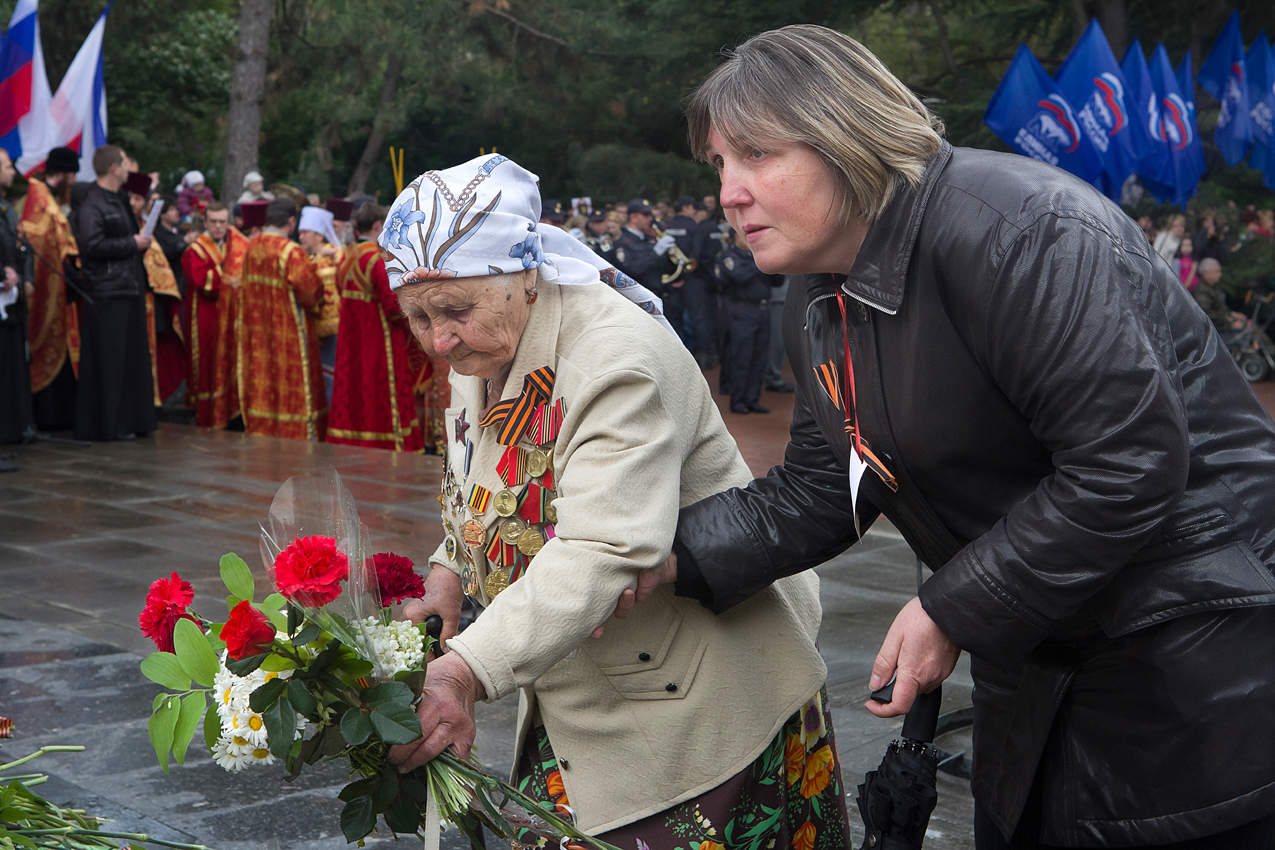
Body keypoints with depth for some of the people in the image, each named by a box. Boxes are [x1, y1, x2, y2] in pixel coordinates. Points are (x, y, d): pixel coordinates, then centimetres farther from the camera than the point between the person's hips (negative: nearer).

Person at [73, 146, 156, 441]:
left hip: (129, 291, 10)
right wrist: (133, 244, -14)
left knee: (133, 359, 12)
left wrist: (140, 242, 11)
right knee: (109, 362, -6)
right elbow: (92, 245, -22)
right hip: (107, 294, -10)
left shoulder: (118, 201, 18)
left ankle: (132, 420, 19)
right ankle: (107, 425, 0)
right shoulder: (91, 204, -12)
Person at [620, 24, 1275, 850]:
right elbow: (817, 494, 7)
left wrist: (952, 613, -22)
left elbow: (1129, 465, -28)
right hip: (1038, 658, 9)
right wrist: (670, 555, -7)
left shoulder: (1011, 229, -25)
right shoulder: (820, 302, 5)